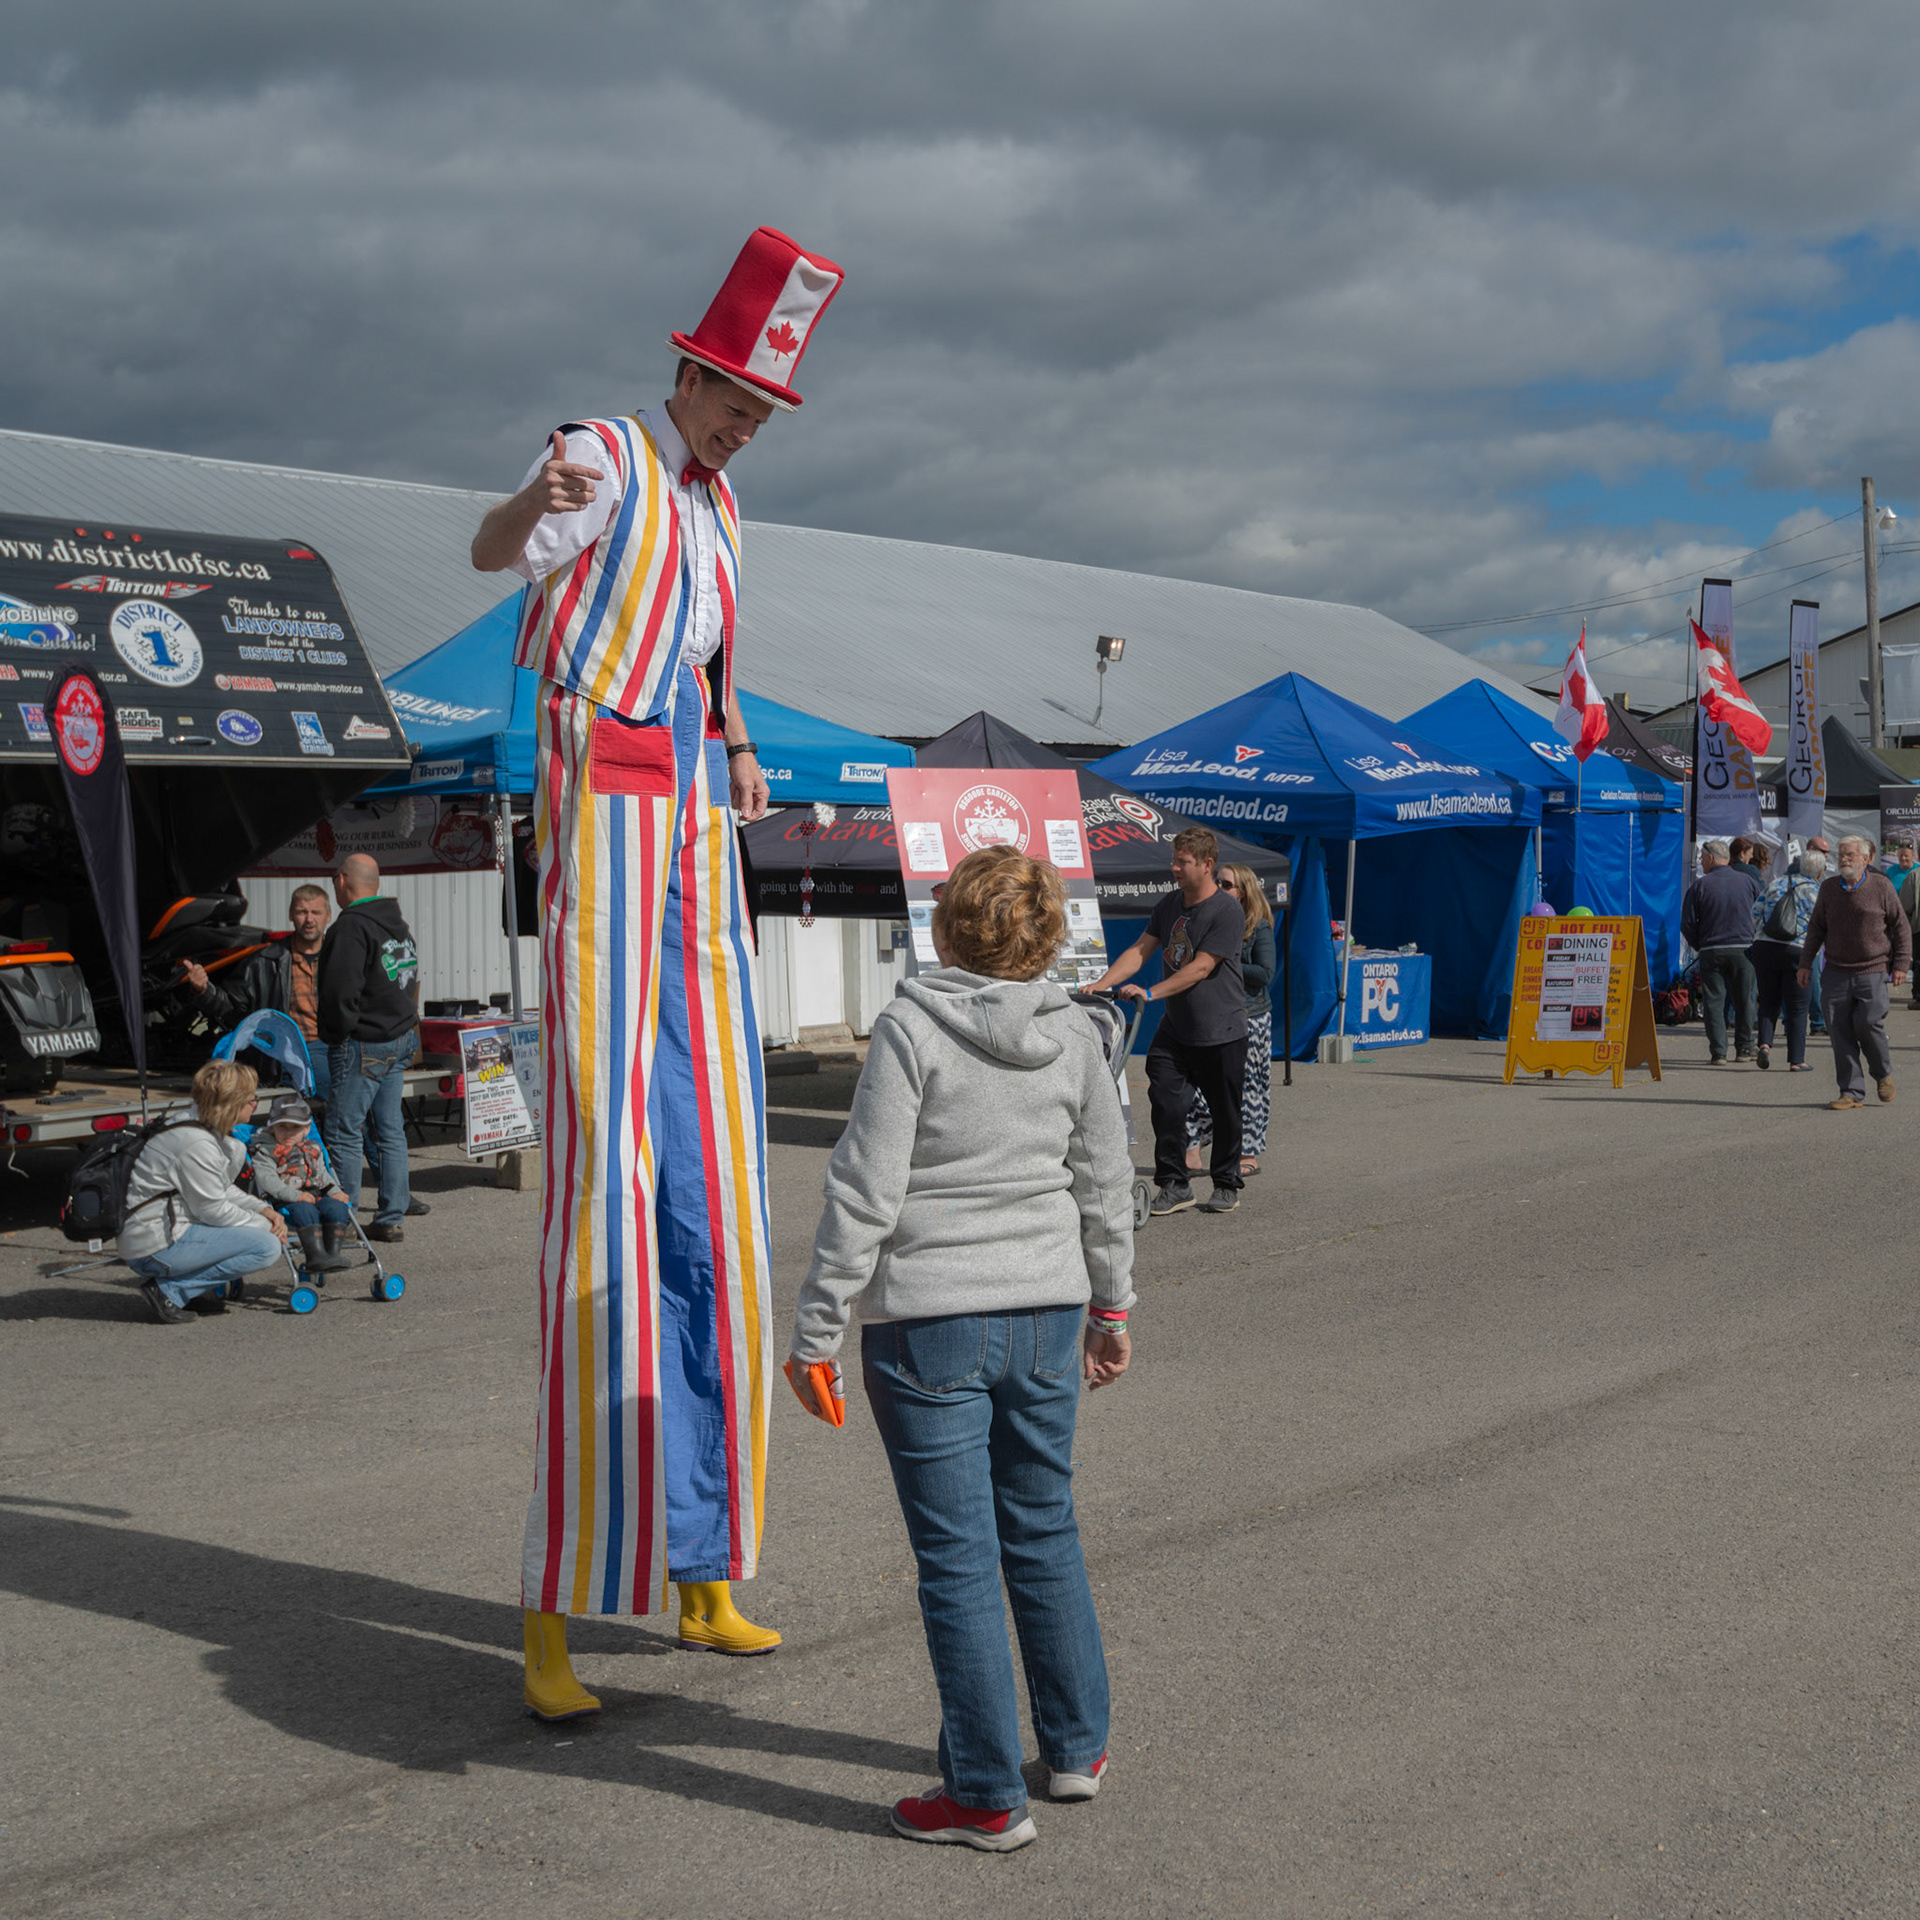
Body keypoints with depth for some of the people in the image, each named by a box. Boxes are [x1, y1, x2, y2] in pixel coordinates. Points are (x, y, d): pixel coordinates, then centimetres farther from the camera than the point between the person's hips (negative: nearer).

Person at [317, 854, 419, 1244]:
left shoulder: (351, 926, -16)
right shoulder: (396, 922, 12)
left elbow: (341, 990, -20)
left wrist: (335, 1035, -8)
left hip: (363, 1044, -9)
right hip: (400, 1037, 9)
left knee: (343, 1132, -2)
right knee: (391, 1131, 11)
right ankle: (392, 1218, 14)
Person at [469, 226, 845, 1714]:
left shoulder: (719, 504, 23)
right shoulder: (606, 458, -3)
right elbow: (492, 553, -22)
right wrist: (536, 502, -45)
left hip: (699, 823, 9)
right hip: (604, 802, -9)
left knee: (714, 1196, 6)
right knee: (607, 1174, -15)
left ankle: (703, 1571, 15)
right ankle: (552, 1607, -10)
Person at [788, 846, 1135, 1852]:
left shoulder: (912, 1027, -13)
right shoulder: (1075, 1034, 3)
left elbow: (865, 1192, -15)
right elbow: (1105, 1184, 11)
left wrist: (815, 1328, -8)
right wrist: (1109, 1306, 24)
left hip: (928, 1323, -5)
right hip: (1047, 1314, 6)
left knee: (958, 1558, 3)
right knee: (1045, 1531, 20)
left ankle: (987, 1797, 13)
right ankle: (1078, 1747, 32)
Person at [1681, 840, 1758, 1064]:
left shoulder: (1701, 885, -4)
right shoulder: (1744, 882, 3)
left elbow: (1687, 922, -3)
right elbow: (1752, 916, 12)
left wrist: (1699, 946, 10)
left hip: (1711, 951, -2)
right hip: (1742, 948, 2)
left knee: (1714, 1000, 2)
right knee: (1744, 999, 11)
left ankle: (1718, 1051, -4)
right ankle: (1744, 1048, 16)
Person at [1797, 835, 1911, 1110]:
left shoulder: (1880, 886, 0)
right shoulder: (1828, 888, 9)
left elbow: (1901, 927, 5)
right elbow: (1816, 927, 17)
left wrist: (1901, 963, -1)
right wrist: (1805, 963, 12)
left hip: (1873, 972, -3)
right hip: (1837, 972, 3)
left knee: (1867, 1023, -14)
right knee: (1840, 1031, -2)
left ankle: (1883, 1074, 14)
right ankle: (1852, 1092, 5)